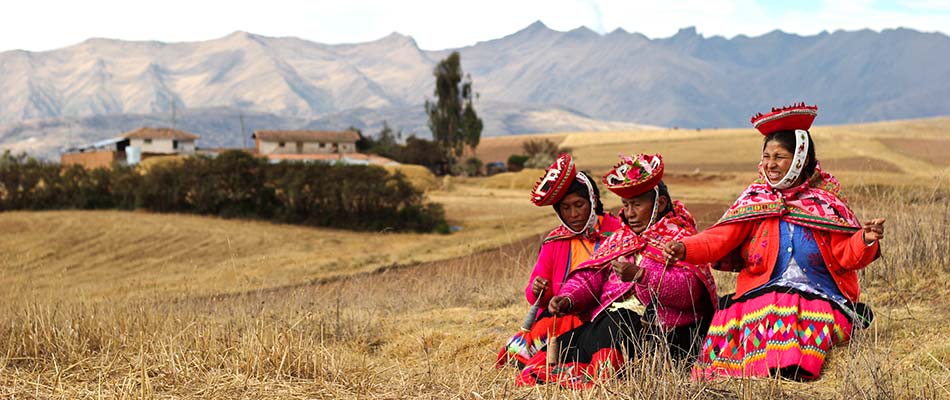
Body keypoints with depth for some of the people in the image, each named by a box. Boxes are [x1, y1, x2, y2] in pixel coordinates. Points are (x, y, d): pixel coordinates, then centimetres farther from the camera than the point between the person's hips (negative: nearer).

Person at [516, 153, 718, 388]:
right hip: (609, 320, 7)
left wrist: (641, 276, -26)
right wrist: (568, 298, -6)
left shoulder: (680, 238, 3)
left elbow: (690, 290, -14)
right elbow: (590, 275, 16)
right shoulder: (620, 238, 25)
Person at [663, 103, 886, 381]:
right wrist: (686, 248, -20)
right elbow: (720, 238, -1)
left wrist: (865, 241, -19)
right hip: (763, 294, 1)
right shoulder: (755, 201, 10)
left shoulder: (825, 203, 7)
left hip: (820, 298, -1)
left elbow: (845, 257, 2)